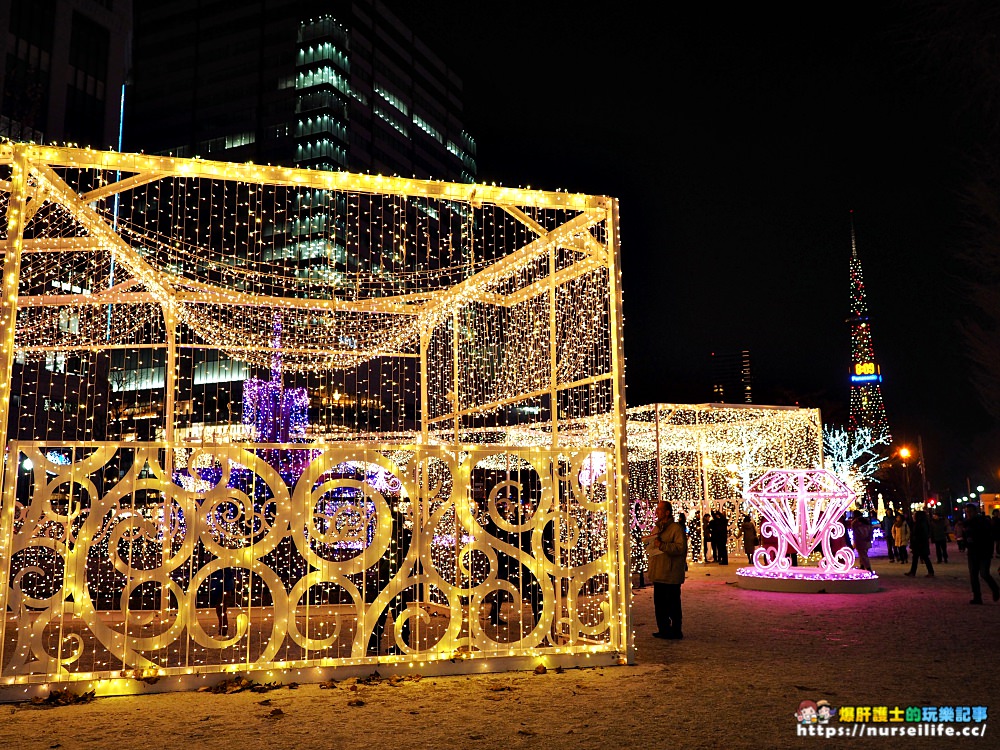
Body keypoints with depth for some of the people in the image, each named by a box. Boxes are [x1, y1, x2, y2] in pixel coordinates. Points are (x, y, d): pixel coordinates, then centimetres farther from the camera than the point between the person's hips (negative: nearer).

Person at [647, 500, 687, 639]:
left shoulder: (676, 528, -10)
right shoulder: (656, 528, 16)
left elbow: (681, 548, -21)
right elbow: (652, 546, 29)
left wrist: (662, 545, -26)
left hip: (671, 574, -8)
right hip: (658, 574, 8)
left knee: (673, 604, 0)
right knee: (659, 603, 13)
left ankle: (676, 631, 9)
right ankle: (663, 629, 23)